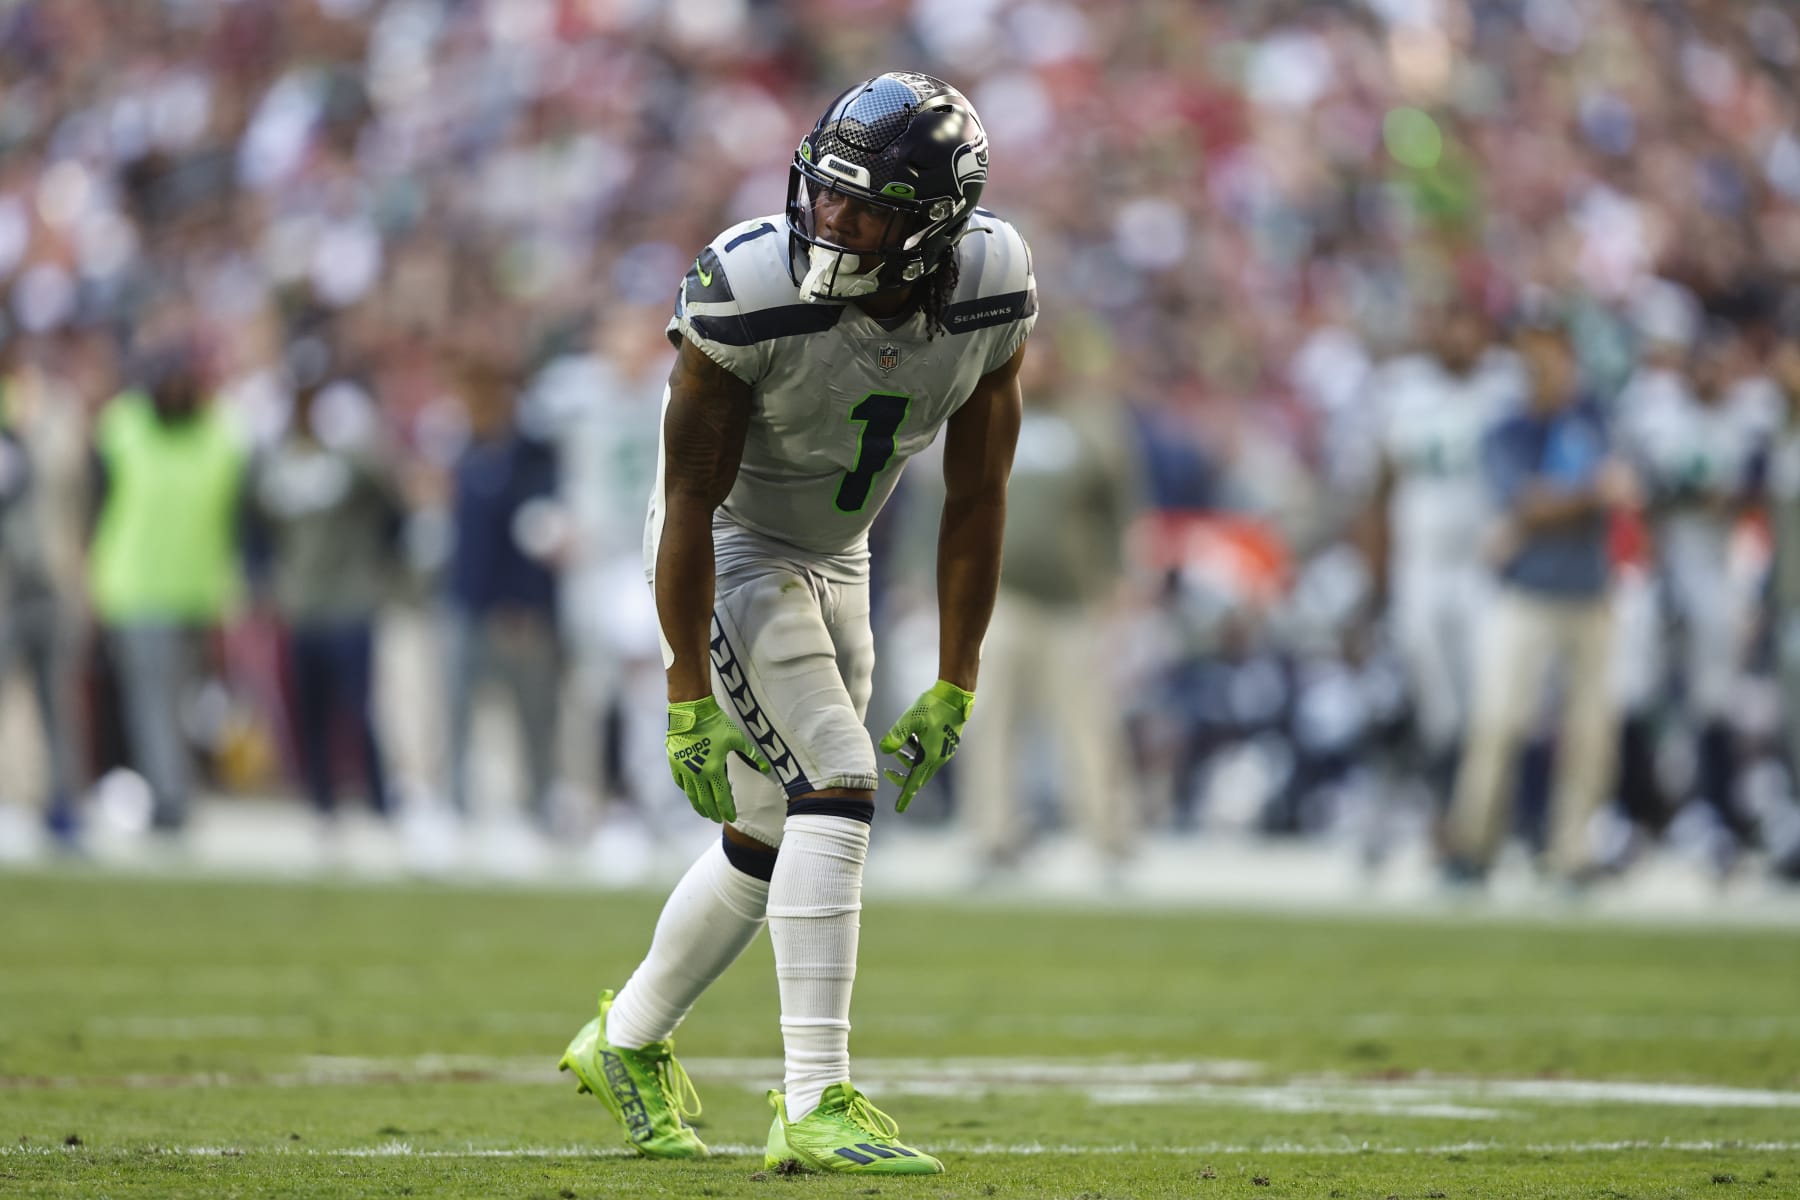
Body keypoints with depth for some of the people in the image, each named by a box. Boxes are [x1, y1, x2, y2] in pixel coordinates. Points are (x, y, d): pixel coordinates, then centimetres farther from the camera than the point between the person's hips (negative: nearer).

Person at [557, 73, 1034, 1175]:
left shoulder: (990, 301, -18)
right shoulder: (751, 293, -31)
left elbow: (976, 500, -7)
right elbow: (691, 499, -23)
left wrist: (954, 691, -5)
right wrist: (690, 699, -21)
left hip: (837, 564, 6)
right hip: (728, 550, -6)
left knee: (772, 841, 15)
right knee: (835, 793, -22)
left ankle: (629, 1041, 38)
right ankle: (818, 1105, -22)